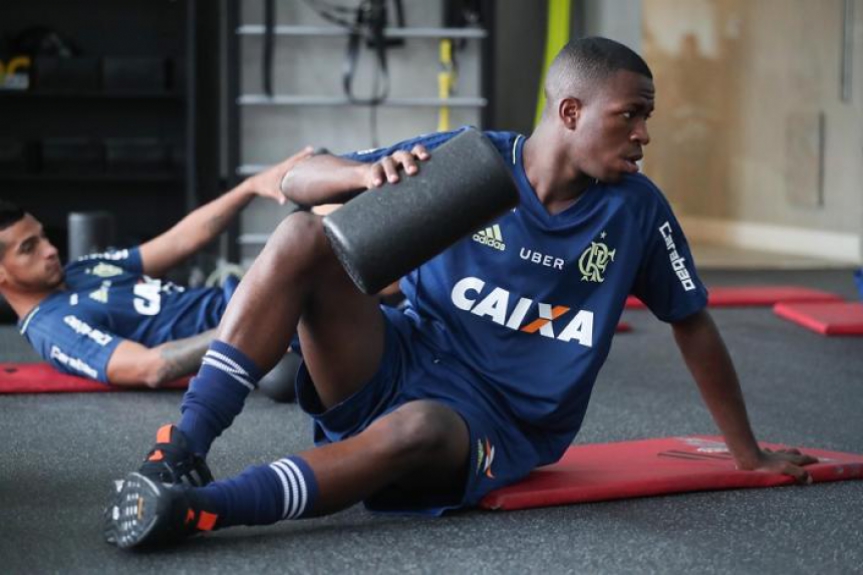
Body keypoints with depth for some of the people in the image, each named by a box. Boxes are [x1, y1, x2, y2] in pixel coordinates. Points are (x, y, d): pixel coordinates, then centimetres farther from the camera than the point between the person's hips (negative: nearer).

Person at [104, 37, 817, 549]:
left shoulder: (635, 209, -3)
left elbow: (694, 324, 11)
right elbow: (298, 181, -5)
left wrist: (749, 453, 15)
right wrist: (370, 173, -29)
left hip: (492, 428, -1)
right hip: (396, 366, 1)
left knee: (418, 427, -40)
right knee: (304, 236, -25)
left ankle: (196, 507, -44)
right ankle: (181, 451, -30)